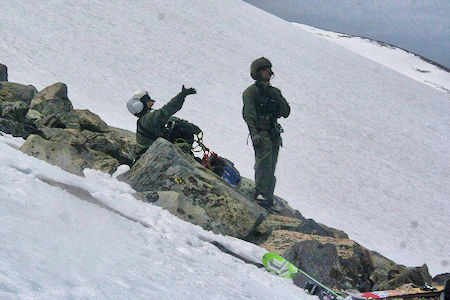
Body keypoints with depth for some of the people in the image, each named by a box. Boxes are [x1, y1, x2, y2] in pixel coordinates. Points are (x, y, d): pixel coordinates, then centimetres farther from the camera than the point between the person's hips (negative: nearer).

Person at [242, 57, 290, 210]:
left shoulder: (275, 92, 22)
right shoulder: (251, 91, 4)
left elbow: (286, 113, 13)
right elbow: (249, 115, -7)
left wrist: (277, 98, -2)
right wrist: (254, 134, -20)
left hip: (274, 134, 6)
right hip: (261, 133, -6)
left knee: (270, 169, 2)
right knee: (264, 159, -26)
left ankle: (268, 199, 1)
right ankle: (261, 193, -34)